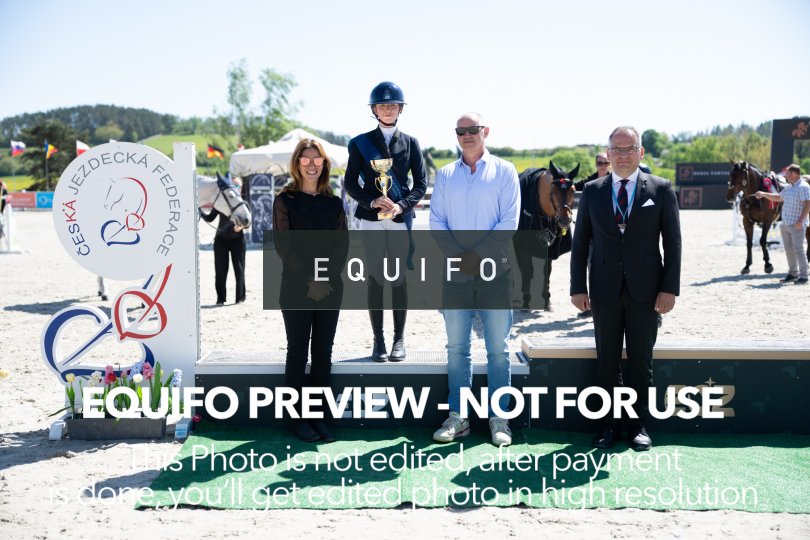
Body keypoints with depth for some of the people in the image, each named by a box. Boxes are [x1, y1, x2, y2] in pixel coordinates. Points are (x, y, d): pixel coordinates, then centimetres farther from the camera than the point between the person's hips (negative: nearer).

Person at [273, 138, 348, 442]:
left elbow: (342, 244, 6)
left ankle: (318, 416, 13)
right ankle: (299, 418, 8)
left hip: (330, 287, 3)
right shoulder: (285, 200, 3)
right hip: (296, 287, -3)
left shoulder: (333, 203, 12)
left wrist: (326, 274, -8)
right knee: (298, 351, 1)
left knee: (323, 352, 6)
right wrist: (309, 277, -12)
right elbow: (283, 245, -4)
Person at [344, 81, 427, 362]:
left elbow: (421, 183, 5)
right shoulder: (360, 143, 7)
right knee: (375, 278, 1)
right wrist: (371, 201, -13)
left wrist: (401, 206, -11)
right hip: (371, 218, 0)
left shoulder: (410, 143, 9)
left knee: (399, 278, 2)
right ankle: (378, 340, 8)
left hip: (401, 218, 1)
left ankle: (399, 339, 11)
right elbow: (350, 182, 4)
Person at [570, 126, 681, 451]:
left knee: (641, 360, 8)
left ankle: (639, 424, 19)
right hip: (605, 290, 1)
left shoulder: (660, 189, 2)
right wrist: (578, 287, 0)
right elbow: (580, 242, 6)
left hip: (645, 290, -1)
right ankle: (609, 422, 18)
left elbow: (672, 242, 0)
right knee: (607, 361, 8)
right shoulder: (592, 191, 6)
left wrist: (670, 288, -7)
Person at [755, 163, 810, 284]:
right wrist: (763, 194, 25)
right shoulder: (789, 187, 14)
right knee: (789, 250, 12)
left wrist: (800, 220, -25)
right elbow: (778, 198, 30)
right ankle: (793, 273, 22)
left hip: (797, 225, -9)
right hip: (785, 224, 9)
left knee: (798, 250, -7)